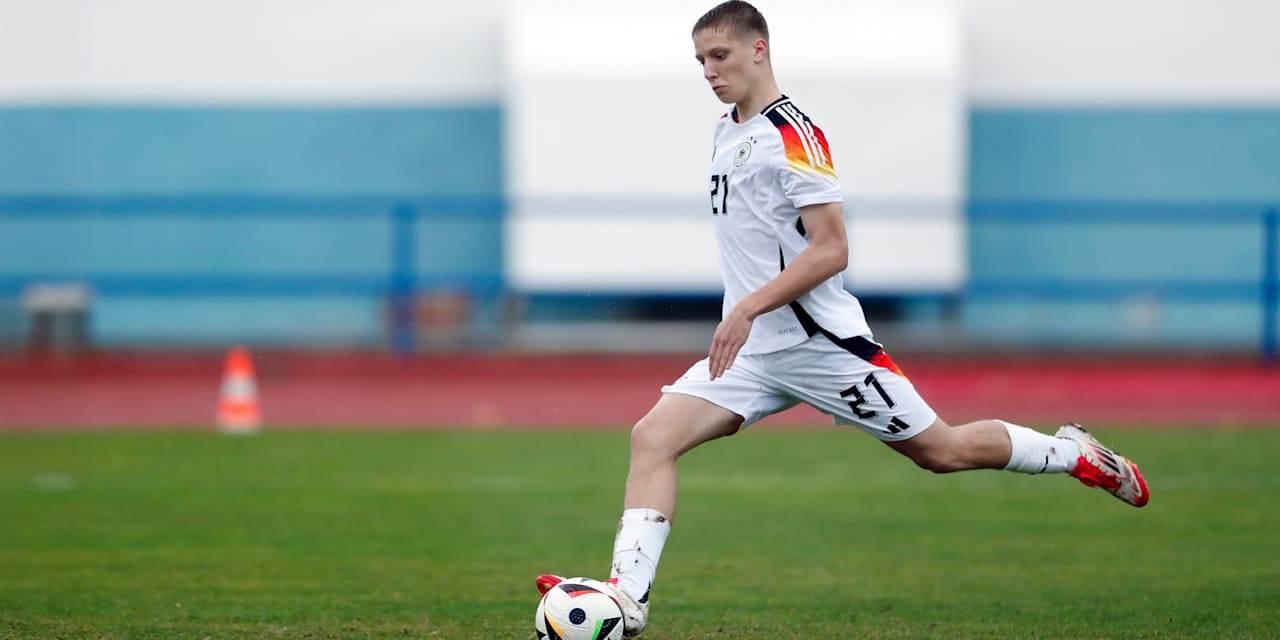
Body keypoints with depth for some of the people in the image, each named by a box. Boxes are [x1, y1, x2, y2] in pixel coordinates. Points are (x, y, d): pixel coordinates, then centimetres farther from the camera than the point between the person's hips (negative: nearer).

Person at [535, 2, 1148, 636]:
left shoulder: (792, 133, -14)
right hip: (750, 348, 8)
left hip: (818, 342, -8)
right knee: (652, 437, -13)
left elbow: (831, 250, -20)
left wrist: (748, 308, -27)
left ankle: (1079, 455, 26)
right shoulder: (726, 131, 13)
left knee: (941, 451, 3)